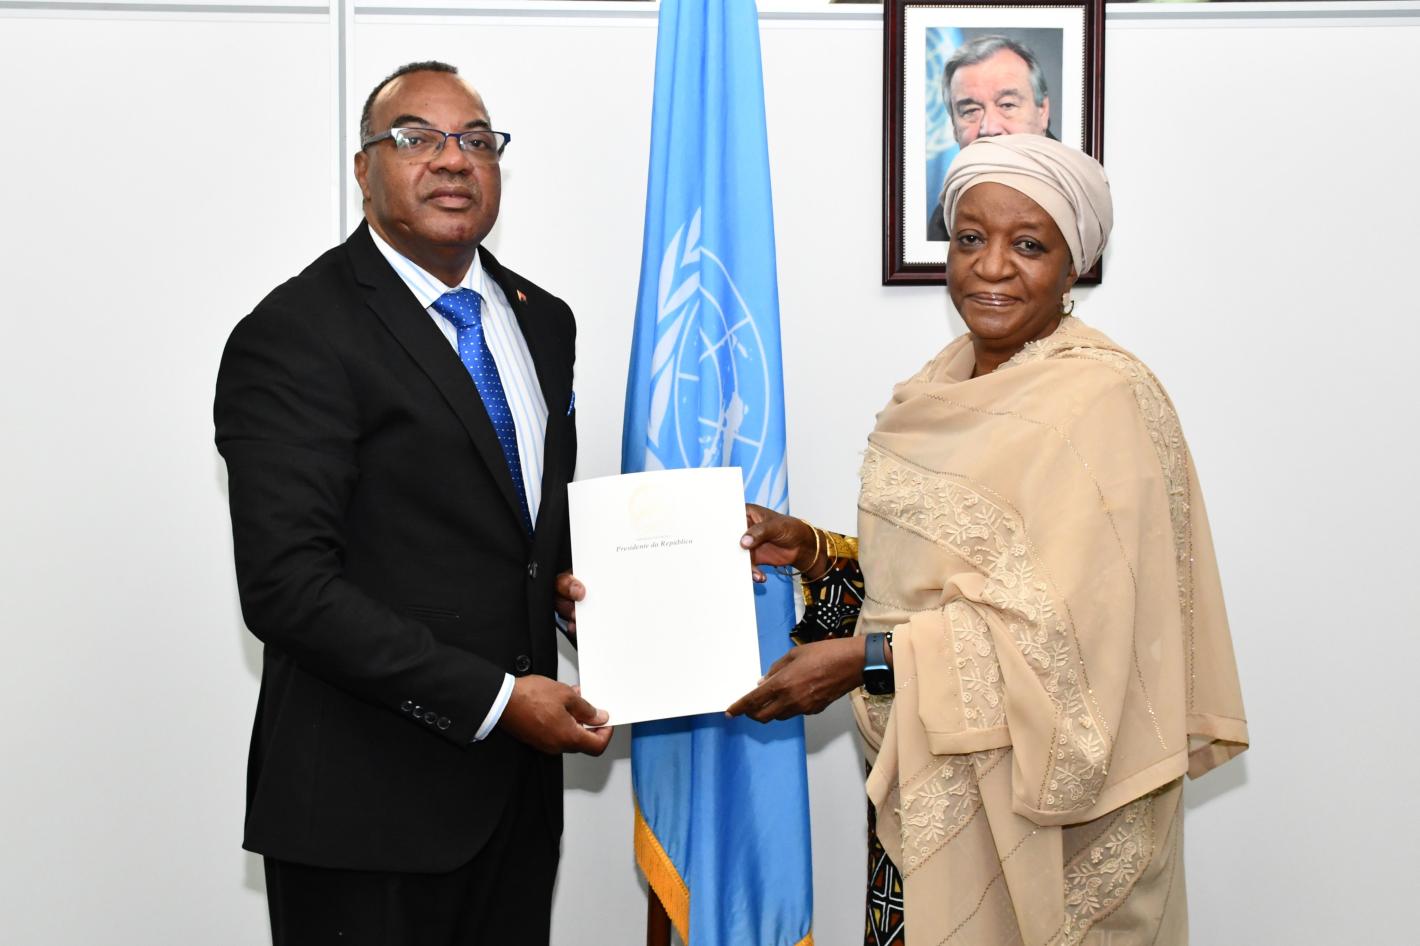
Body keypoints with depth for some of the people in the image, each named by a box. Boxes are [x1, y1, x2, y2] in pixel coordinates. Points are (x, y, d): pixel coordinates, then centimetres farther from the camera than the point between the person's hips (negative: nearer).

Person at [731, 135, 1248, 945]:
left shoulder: (1101, 400, -16)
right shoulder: (945, 385, 9)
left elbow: (1064, 627, -22)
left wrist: (864, 660, -22)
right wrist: (813, 553, -3)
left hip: (1036, 799, -7)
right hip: (925, 781, 7)